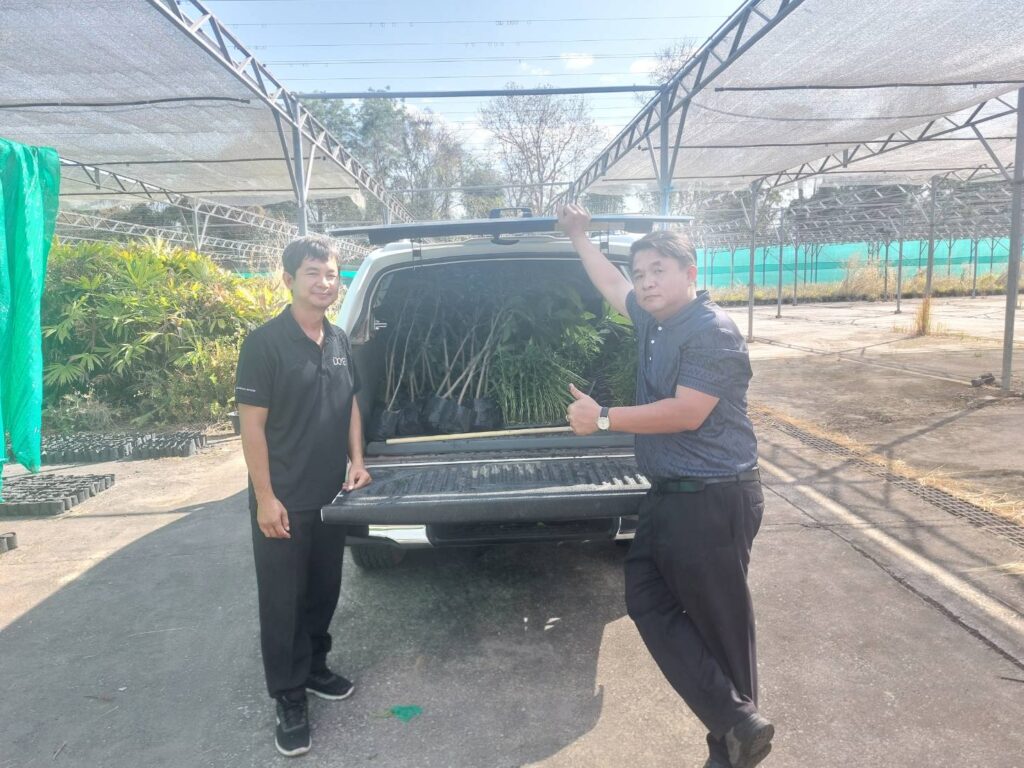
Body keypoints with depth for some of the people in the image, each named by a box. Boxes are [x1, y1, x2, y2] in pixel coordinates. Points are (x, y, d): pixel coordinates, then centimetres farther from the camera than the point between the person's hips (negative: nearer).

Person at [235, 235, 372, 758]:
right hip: (283, 500, -6)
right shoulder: (264, 343, -14)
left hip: (331, 495, 6)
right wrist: (265, 497, -16)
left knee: (324, 591, 19)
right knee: (282, 600, 7)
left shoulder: (339, 341, 6)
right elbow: (251, 424, -14)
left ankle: (315, 669, 39)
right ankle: (289, 697, 23)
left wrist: (356, 461, 5)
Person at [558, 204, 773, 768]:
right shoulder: (654, 320, 11)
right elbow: (611, 286, 29)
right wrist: (578, 238, 34)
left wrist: (603, 419, -16)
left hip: (713, 499, -10)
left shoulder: (713, 332, -16)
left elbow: (687, 414, -23)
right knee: (647, 601, 9)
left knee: (718, 622, 1)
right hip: (667, 494, 10)